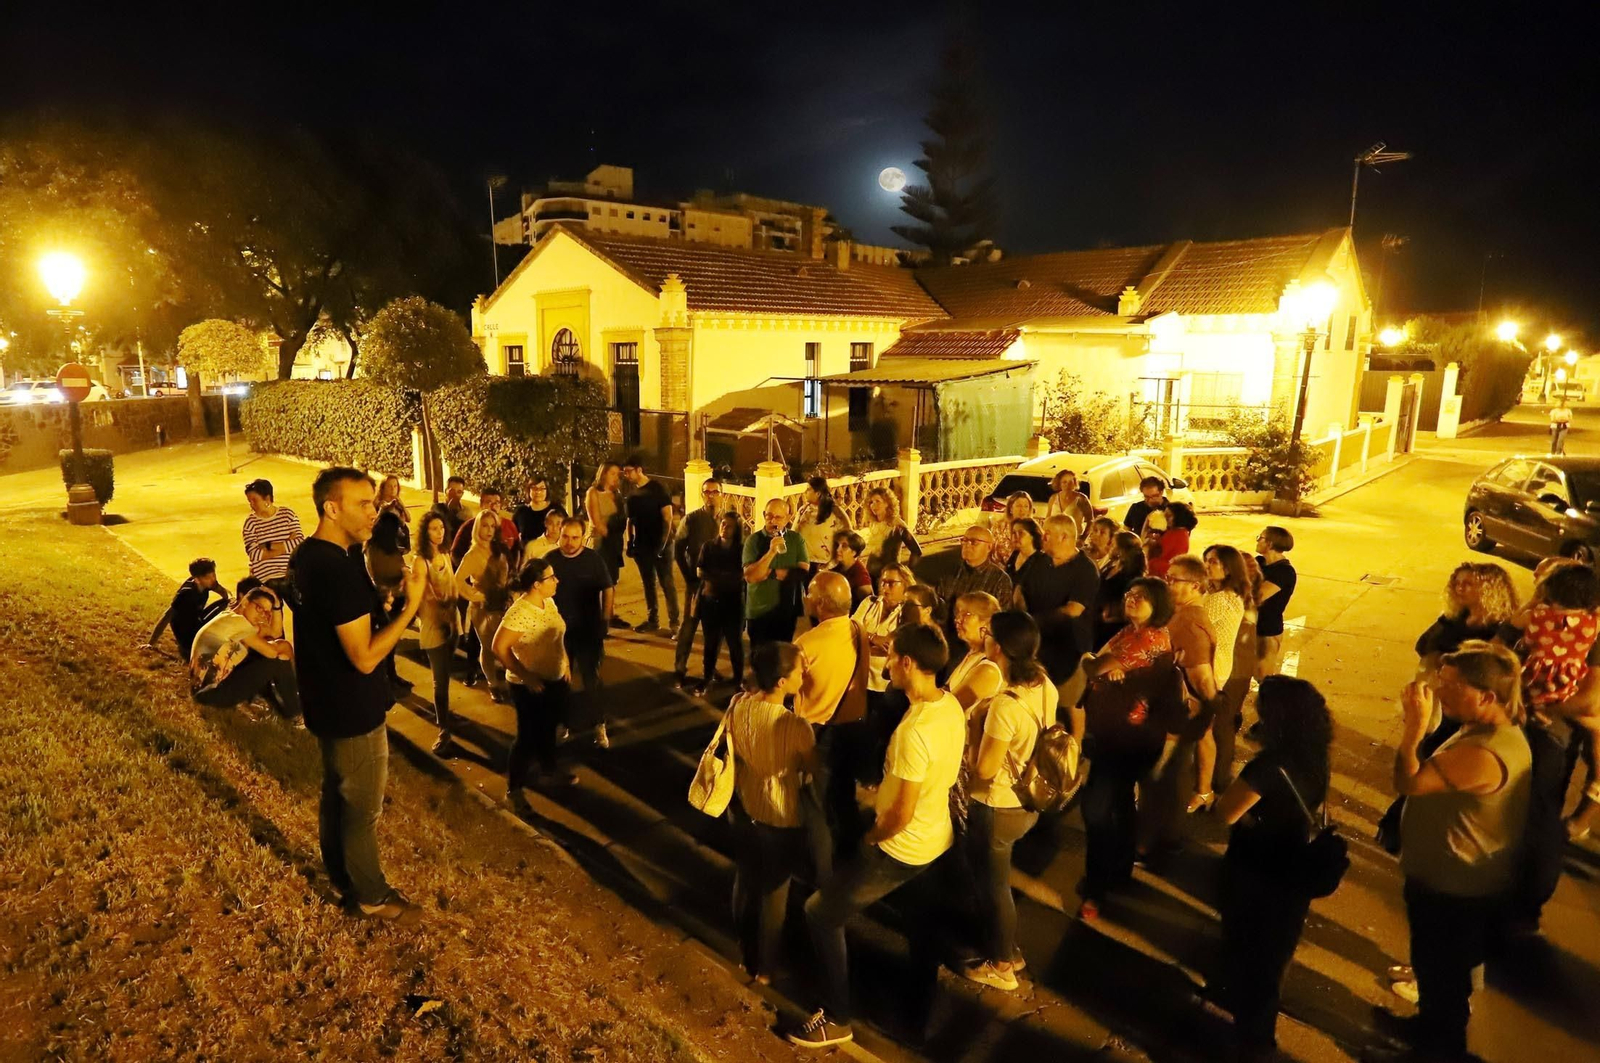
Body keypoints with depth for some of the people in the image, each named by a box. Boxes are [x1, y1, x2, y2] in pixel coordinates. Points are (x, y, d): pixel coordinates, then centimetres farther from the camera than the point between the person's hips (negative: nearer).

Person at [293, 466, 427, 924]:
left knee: (335, 792, 25)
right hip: (353, 711, -10)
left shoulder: (308, 555, 2)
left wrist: (384, 594, 3)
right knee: (362, 809, 9)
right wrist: (412, 603, -28)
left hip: (326, 702, 10)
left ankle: (340, 876, 43)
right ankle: (371, 896, 26)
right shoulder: (340, 568, -30)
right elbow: (365, 657, -29)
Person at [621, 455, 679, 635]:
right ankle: (652, 620, 23)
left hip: (659, 545, -6)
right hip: (641, 545, 6)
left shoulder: (657, 488, -9)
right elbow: (630, 520, 14)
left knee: (667, 584, -4)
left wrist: (663, 542, -16)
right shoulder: (632, 492, 8)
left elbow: (668, 517, -11)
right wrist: (630, 542, 5)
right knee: (648, 583, 13)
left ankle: (674, 623, -1)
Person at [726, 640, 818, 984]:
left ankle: (747, 953, 49)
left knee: (745, 882, 26)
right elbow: (814, 769, -14)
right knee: (774, 894, 18)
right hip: (780, 820, -5)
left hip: (743, 809, 5)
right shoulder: (795, 727, -32)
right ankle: (764, 967, 39)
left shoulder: (738, 705, -16)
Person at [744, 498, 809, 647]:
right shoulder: (754, 540, -6)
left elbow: (804, 571, -10)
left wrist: (771, 573, -14)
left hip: (787, 612, 2)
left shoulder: (796, 539, 1)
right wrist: (771, 552, -26)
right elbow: (750, 576, -16)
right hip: (759, 612, -1)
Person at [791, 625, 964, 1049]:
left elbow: (901, 815, -29)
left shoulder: (914, 732, -34)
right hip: (938, 837, 9)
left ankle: (837, 1019, 18)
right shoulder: (951, 705, -6)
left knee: (819, 913, 6)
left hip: (903, 849, -9)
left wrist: (869, 837, -10)